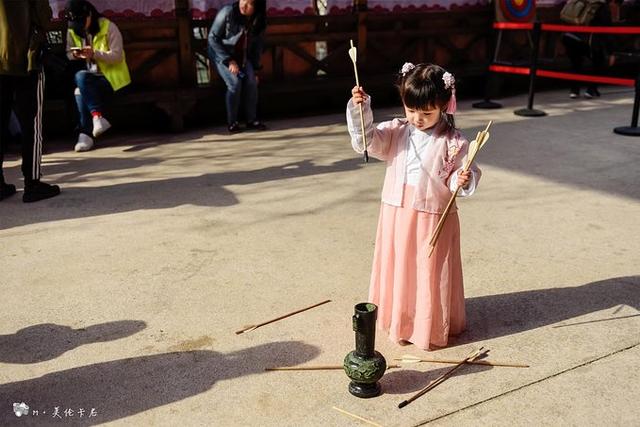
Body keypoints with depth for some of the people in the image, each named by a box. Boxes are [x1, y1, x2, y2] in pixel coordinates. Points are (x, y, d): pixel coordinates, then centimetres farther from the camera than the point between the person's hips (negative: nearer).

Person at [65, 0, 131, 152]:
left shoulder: (108, 27, -8)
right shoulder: (72, 31, 9)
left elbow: (117, 56, -14)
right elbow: (68, 54, 13)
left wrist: (94, 54, -28)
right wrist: (76, 55, -11)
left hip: (110, 77, -4)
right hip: (90, 78, 4)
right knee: (80, 90, -31)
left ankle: (85, 134, -28)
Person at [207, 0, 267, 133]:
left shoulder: (259, 21, -12)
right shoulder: (227, 12, -26)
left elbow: (258, 46, 2)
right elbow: (212, 38, -20)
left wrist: (255, 69, -1)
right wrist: (229, 60, -24)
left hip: (243, 56, 4)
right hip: (221, 54, -4)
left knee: (252, 82, -18)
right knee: (235, 83, -23)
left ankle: (252, 119, -4)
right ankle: (232, 122, -9)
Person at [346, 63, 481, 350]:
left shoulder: (453, 142, -8)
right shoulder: (395, 133, 2)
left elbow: (464, 176, -4)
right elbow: (366, 140, -7)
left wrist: (464, 181, -27)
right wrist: (359, 110, -20)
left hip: (434, 219, -4)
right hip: (396, 216, 4)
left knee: (429, 273, 6)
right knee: (397, 269, 15)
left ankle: (431, 328, 23)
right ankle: (399, 321, 33)